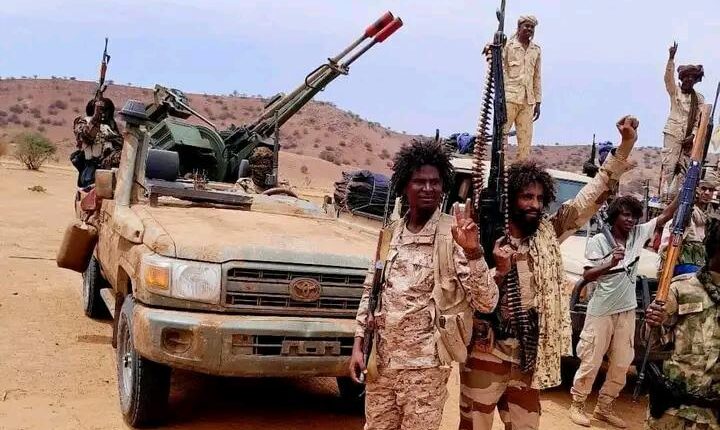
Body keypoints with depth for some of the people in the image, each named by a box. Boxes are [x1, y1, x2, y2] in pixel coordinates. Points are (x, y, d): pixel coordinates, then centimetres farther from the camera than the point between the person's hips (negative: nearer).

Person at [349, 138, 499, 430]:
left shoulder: (452, 235, -10)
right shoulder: (391, 234, 4)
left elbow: (486, 302, -16)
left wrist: (473, 251, -29)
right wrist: (358, 344, 6)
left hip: (424, 365, -4)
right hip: (381, 360, 5)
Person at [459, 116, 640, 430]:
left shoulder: (548, 235, 2)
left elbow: (591, 197, 0)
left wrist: (626, 145, -6)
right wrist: (500, 272, -30)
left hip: (527, 360, 4)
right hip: (486, 357, -4)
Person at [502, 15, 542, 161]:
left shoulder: (536, 50, 14)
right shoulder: (508, 46, 0)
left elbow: (537, 77, 17)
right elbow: (501, 71, -3)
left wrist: (537, 102, 14)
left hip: (528, 100, 5)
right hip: (510, 97, -5)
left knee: (526, 138, 4)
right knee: (502, 133, -5)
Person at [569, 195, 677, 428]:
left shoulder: (639, 234, 5)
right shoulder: (598, 241, -10)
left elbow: (665, 216, 8)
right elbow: (587, 276, -14)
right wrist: (610, 264, -31)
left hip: (627, 311, 6)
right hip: (601, 311, -6)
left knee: (622, 364, 12)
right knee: (591, 362, 1)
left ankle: (604, 407, 25)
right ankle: (577, 405, 17)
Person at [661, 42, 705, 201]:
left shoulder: (699, 98, 8)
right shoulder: (675, 91, 4)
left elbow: (699, 120, 5)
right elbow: (668, 77, -14)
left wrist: (693, 135, -10)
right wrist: (671, 58, -27)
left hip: (688, 137, 3)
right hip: (673, 133, -3)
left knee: (683, 167, 3)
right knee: (669, 164, -9)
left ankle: (673, 195, 9)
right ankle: (665, 195, -7)